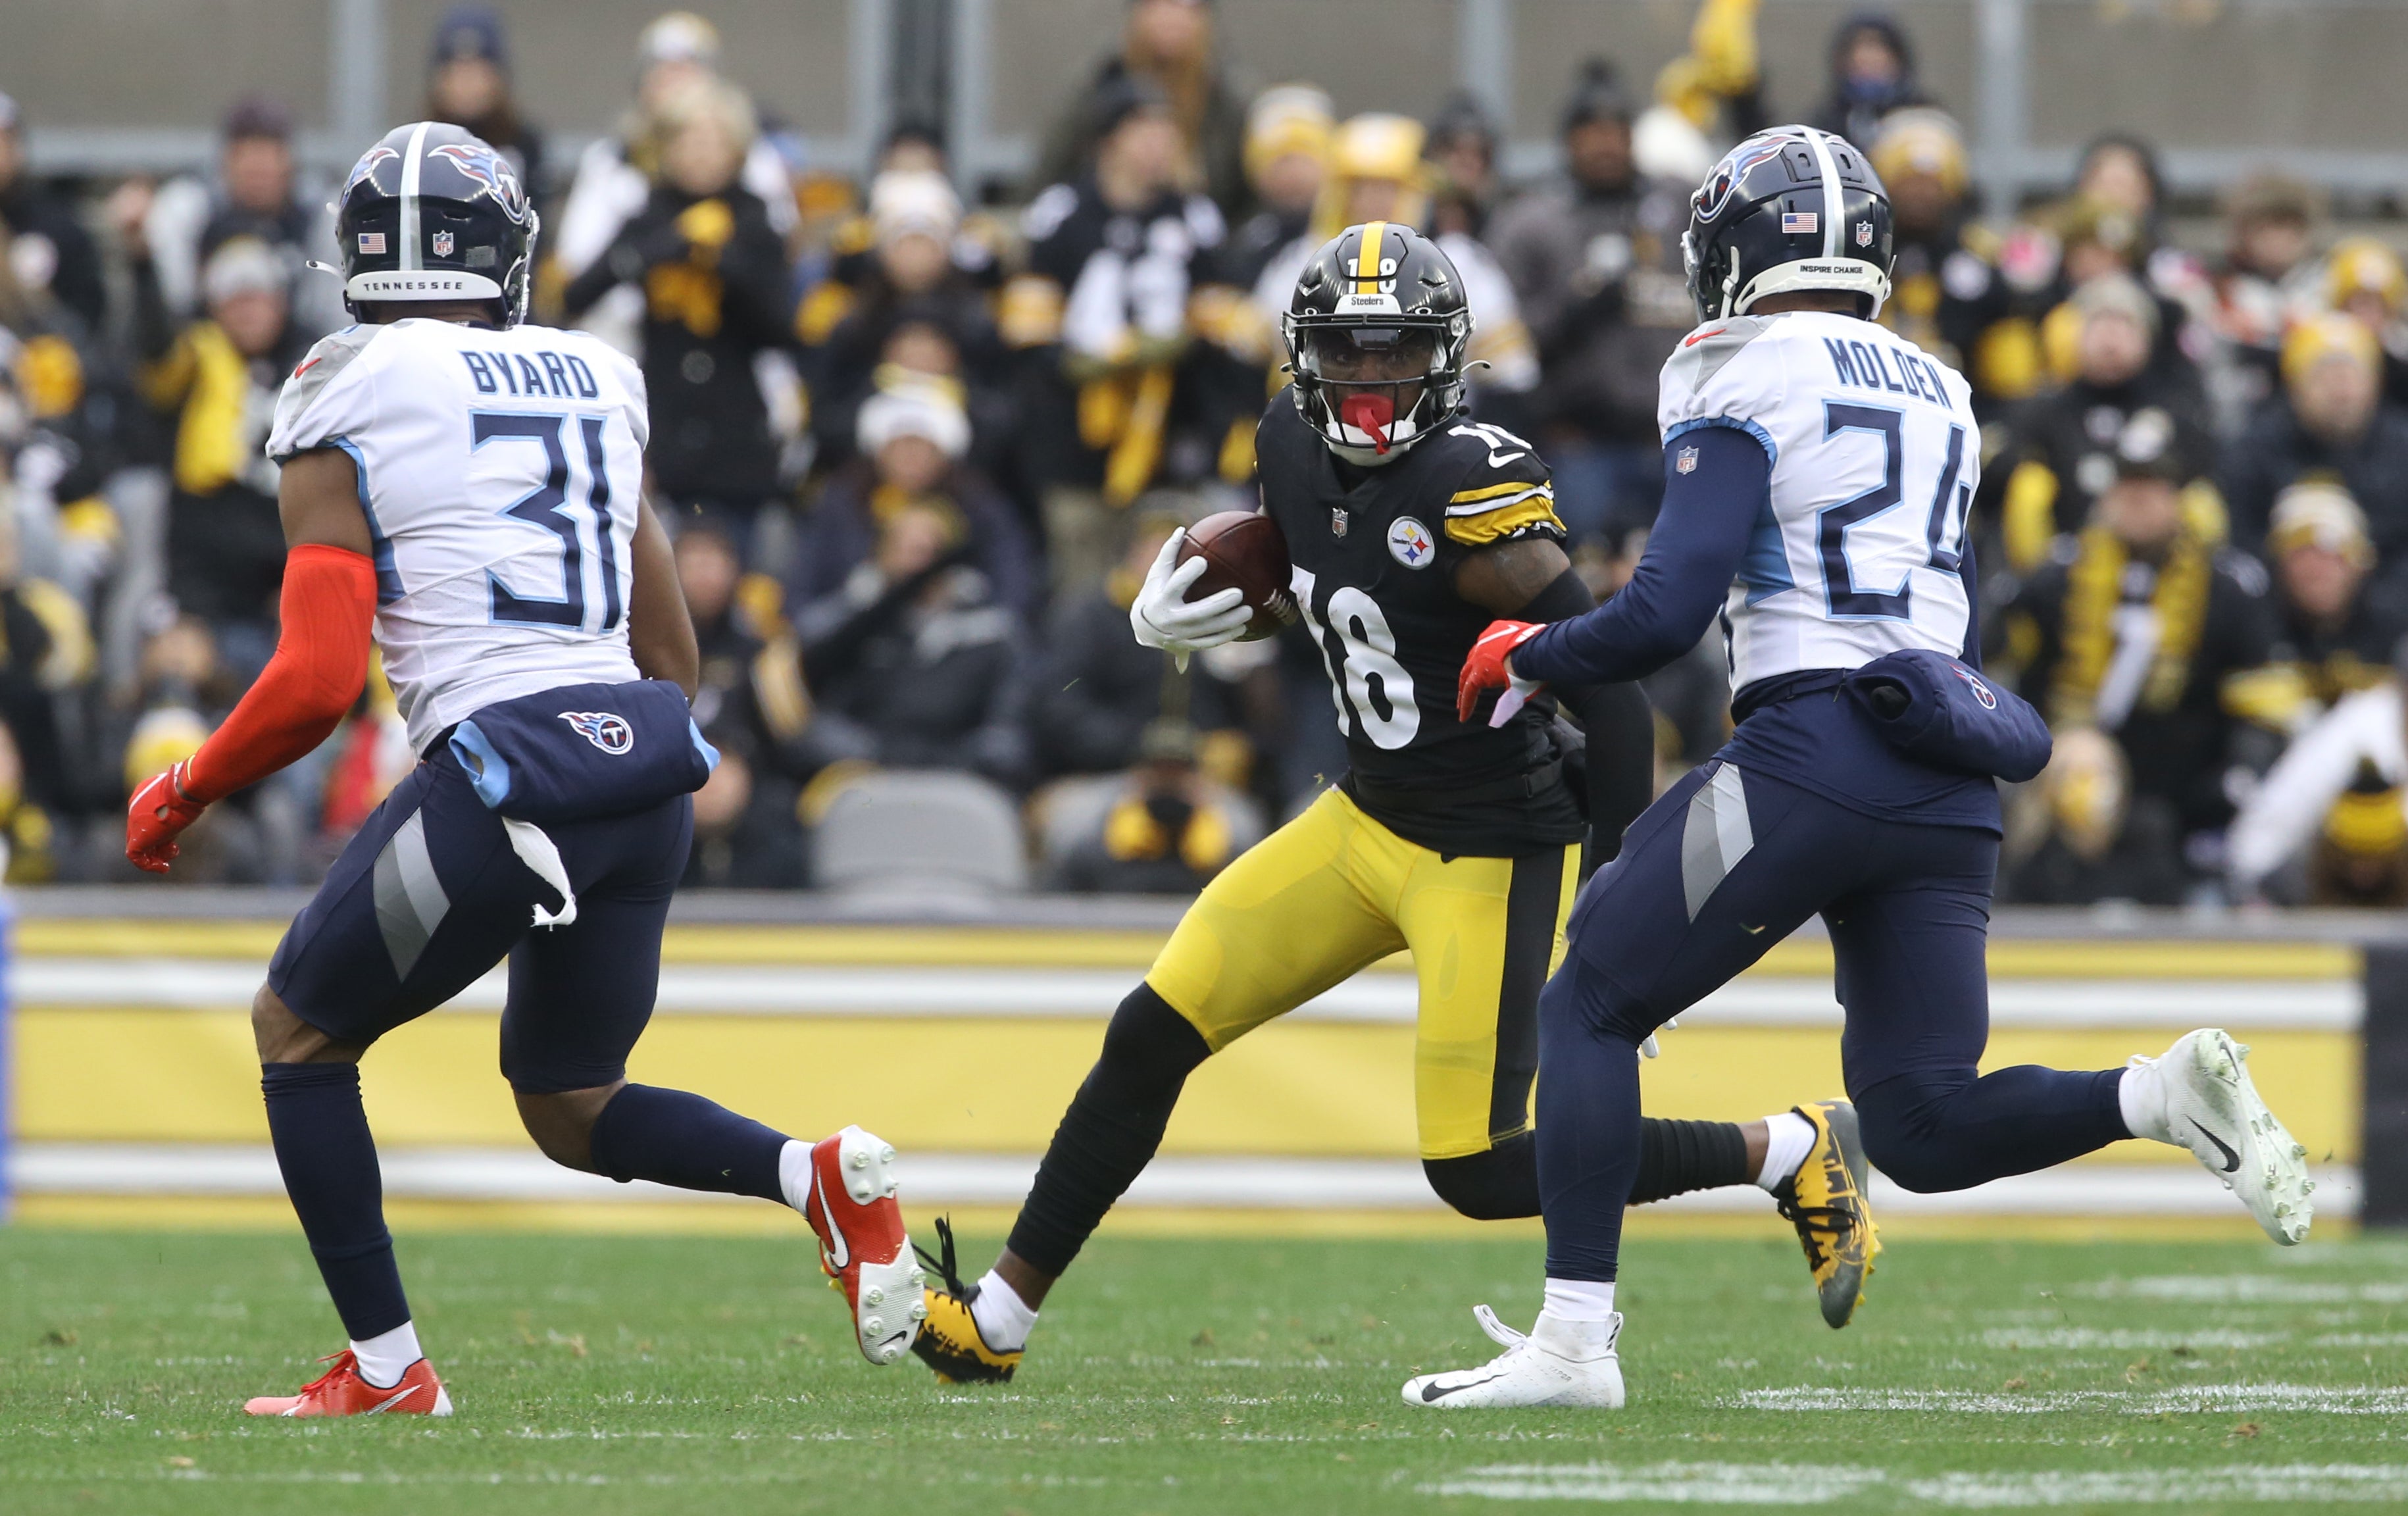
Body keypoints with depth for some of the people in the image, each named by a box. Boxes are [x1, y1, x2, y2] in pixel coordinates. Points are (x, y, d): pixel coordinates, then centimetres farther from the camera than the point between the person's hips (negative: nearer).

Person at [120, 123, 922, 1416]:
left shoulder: (346, 410, 0)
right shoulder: (596, 387, 18)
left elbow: (319, 680, -7)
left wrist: (185, 793, 9)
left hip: (509, 763, -6)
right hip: (646, 753, 6)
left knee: (300, 1030, 14)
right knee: (567, 1104, 21)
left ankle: (384, 1368, 9)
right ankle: (818, 1175, -4)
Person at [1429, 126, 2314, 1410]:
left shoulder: (1747, 387, -4)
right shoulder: (1935, 399, 19)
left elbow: (1666, 614, -11)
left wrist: (1528, 658, 6)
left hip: (1816, 754, -7)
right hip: (1951, 777, 7)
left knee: (1589, 1009, 5)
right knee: (1925, 1127, 8)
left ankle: (1573, 1338, -2)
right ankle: (2167, 1096, -15)